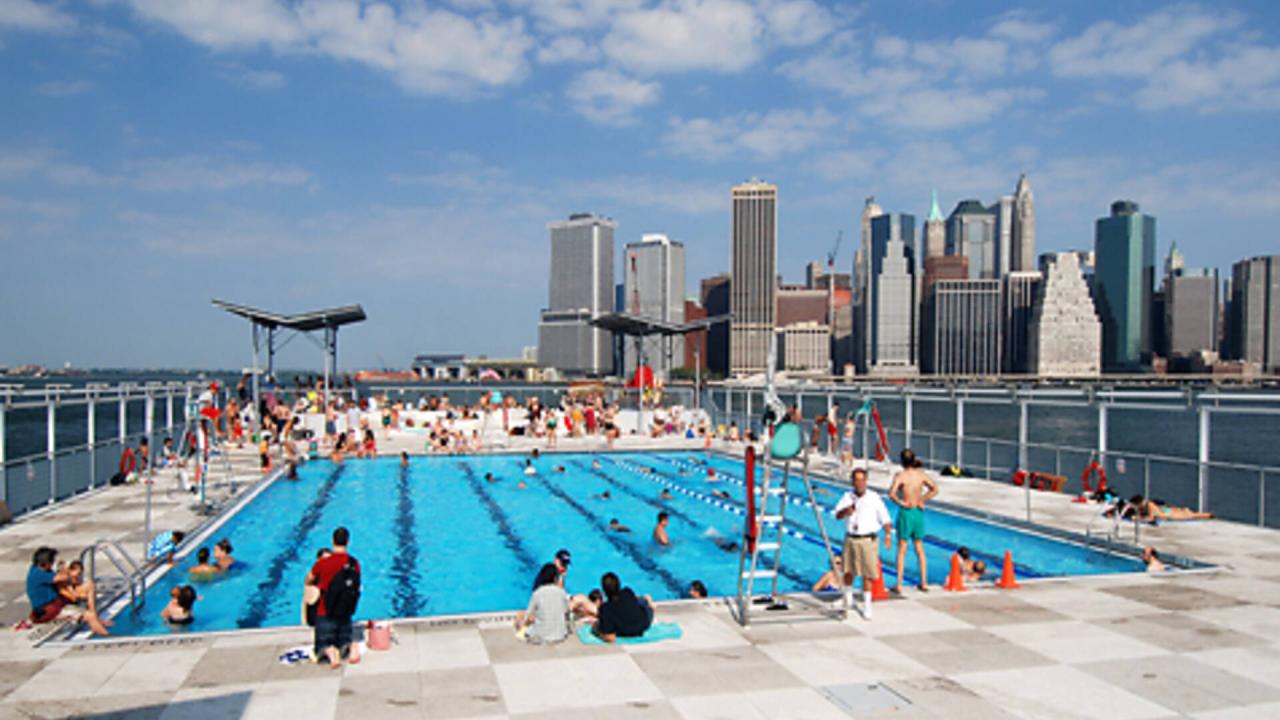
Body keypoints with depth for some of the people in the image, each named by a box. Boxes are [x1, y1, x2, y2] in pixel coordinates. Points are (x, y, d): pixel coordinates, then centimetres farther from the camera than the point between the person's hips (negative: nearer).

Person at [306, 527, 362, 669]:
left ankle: (330, 652, -24)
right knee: (344, 640, 21)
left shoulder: (322, 563, -15)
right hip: (345, 615, 3)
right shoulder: (355, 564, -7)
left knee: (323, 645, 11)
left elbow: (308, 581, 3)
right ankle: (351, 647, -14)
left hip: (325, 615, -3)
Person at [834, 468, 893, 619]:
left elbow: (885, 518, -7)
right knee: (848, 571, 15)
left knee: (867, 574, -4)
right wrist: (846, 511, -26)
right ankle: (848, 598, 40)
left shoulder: (874, 497, -7)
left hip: (868, 540, -3)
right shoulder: (848, 496, 3)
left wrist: (887, 535, -20)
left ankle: (867, 606, 8)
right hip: (850, 539, 3)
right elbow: (837, 515, -4)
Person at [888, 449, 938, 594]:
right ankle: (924, 582, 17)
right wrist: (923, 500, 3)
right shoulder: (921, 474, 1)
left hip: (905, 512, -4)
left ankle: (899, 584, 3)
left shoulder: (900, 476, -13)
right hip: (919, 512, 4)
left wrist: (901, 502, -11)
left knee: (902, 550, 2)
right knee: (920, 549, 14)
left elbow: (891, 494, -25)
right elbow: (935, 489, 2)